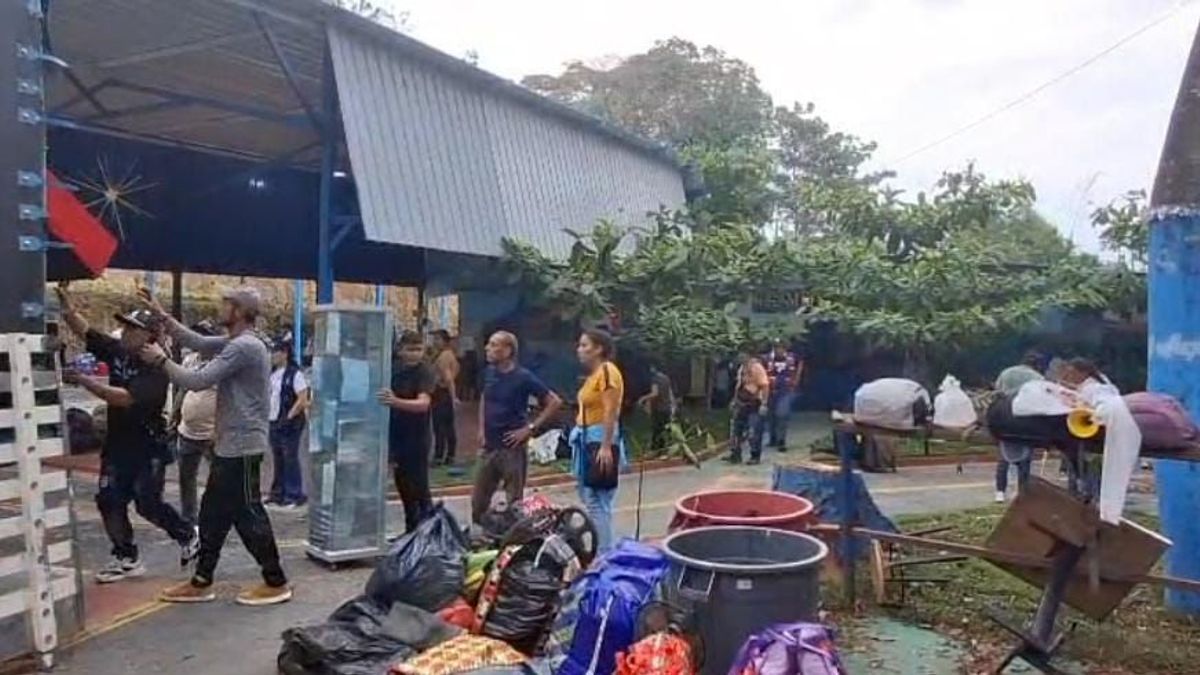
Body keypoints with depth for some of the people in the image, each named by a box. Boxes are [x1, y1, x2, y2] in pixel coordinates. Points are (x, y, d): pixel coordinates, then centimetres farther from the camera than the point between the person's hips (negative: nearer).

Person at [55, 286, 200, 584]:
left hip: (148, 447, -7)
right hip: (116, 444, 7)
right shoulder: (116, 350, 1)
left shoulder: (155, 369, -21)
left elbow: (126, 398, -32)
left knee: (148, 505, -1)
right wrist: (64, 298, -15)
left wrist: (83, 380, -33)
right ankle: (127, 558, 20)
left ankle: (188, 535, 24)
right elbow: (82, 328, 0)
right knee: (109, 501, 5)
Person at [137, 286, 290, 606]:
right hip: (229, 446, 10)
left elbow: (198, 381, -20)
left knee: (248, 514, -2)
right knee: (213, 513, 15)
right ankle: (201, 581, 25)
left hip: (242, 448, -10)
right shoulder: (234, 343, 13)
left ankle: (276, 582, 8)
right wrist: (161, 314, 14)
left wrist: (161, 360, -8)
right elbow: (196, 342, 16)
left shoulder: (245, 346, -19)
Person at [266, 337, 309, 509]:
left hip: (290, 424, -8)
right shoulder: (272, 374, 10)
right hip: (274, 423, 8)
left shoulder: (295, 373, -12)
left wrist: (289, 417, -17)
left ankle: (294, 495, 5)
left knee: (290, 459, -3)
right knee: (277, 460, 13)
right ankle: (278, 494, 22)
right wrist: (267, 413, 8)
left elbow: (303, 400, -16)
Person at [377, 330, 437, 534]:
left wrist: (396, 402, -46)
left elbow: (423, 403, -31)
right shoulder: (394, 369, 4)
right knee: (403, 486, 14)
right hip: (396, 435, 7)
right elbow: (385, 402, 18)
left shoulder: (426, 372, -14)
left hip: (417, 439, -6)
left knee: (419, 488, -5)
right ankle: (411, 530, 27)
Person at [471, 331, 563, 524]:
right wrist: (482, 429, 12)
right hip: (489, 447, 6)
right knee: (478, 501, 11)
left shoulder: (523, 377, -13)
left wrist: (530, 428, -13)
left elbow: (555, 402, -12)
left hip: (512, 448, -6)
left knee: (515, 503, 5)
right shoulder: (489, 372, 5)